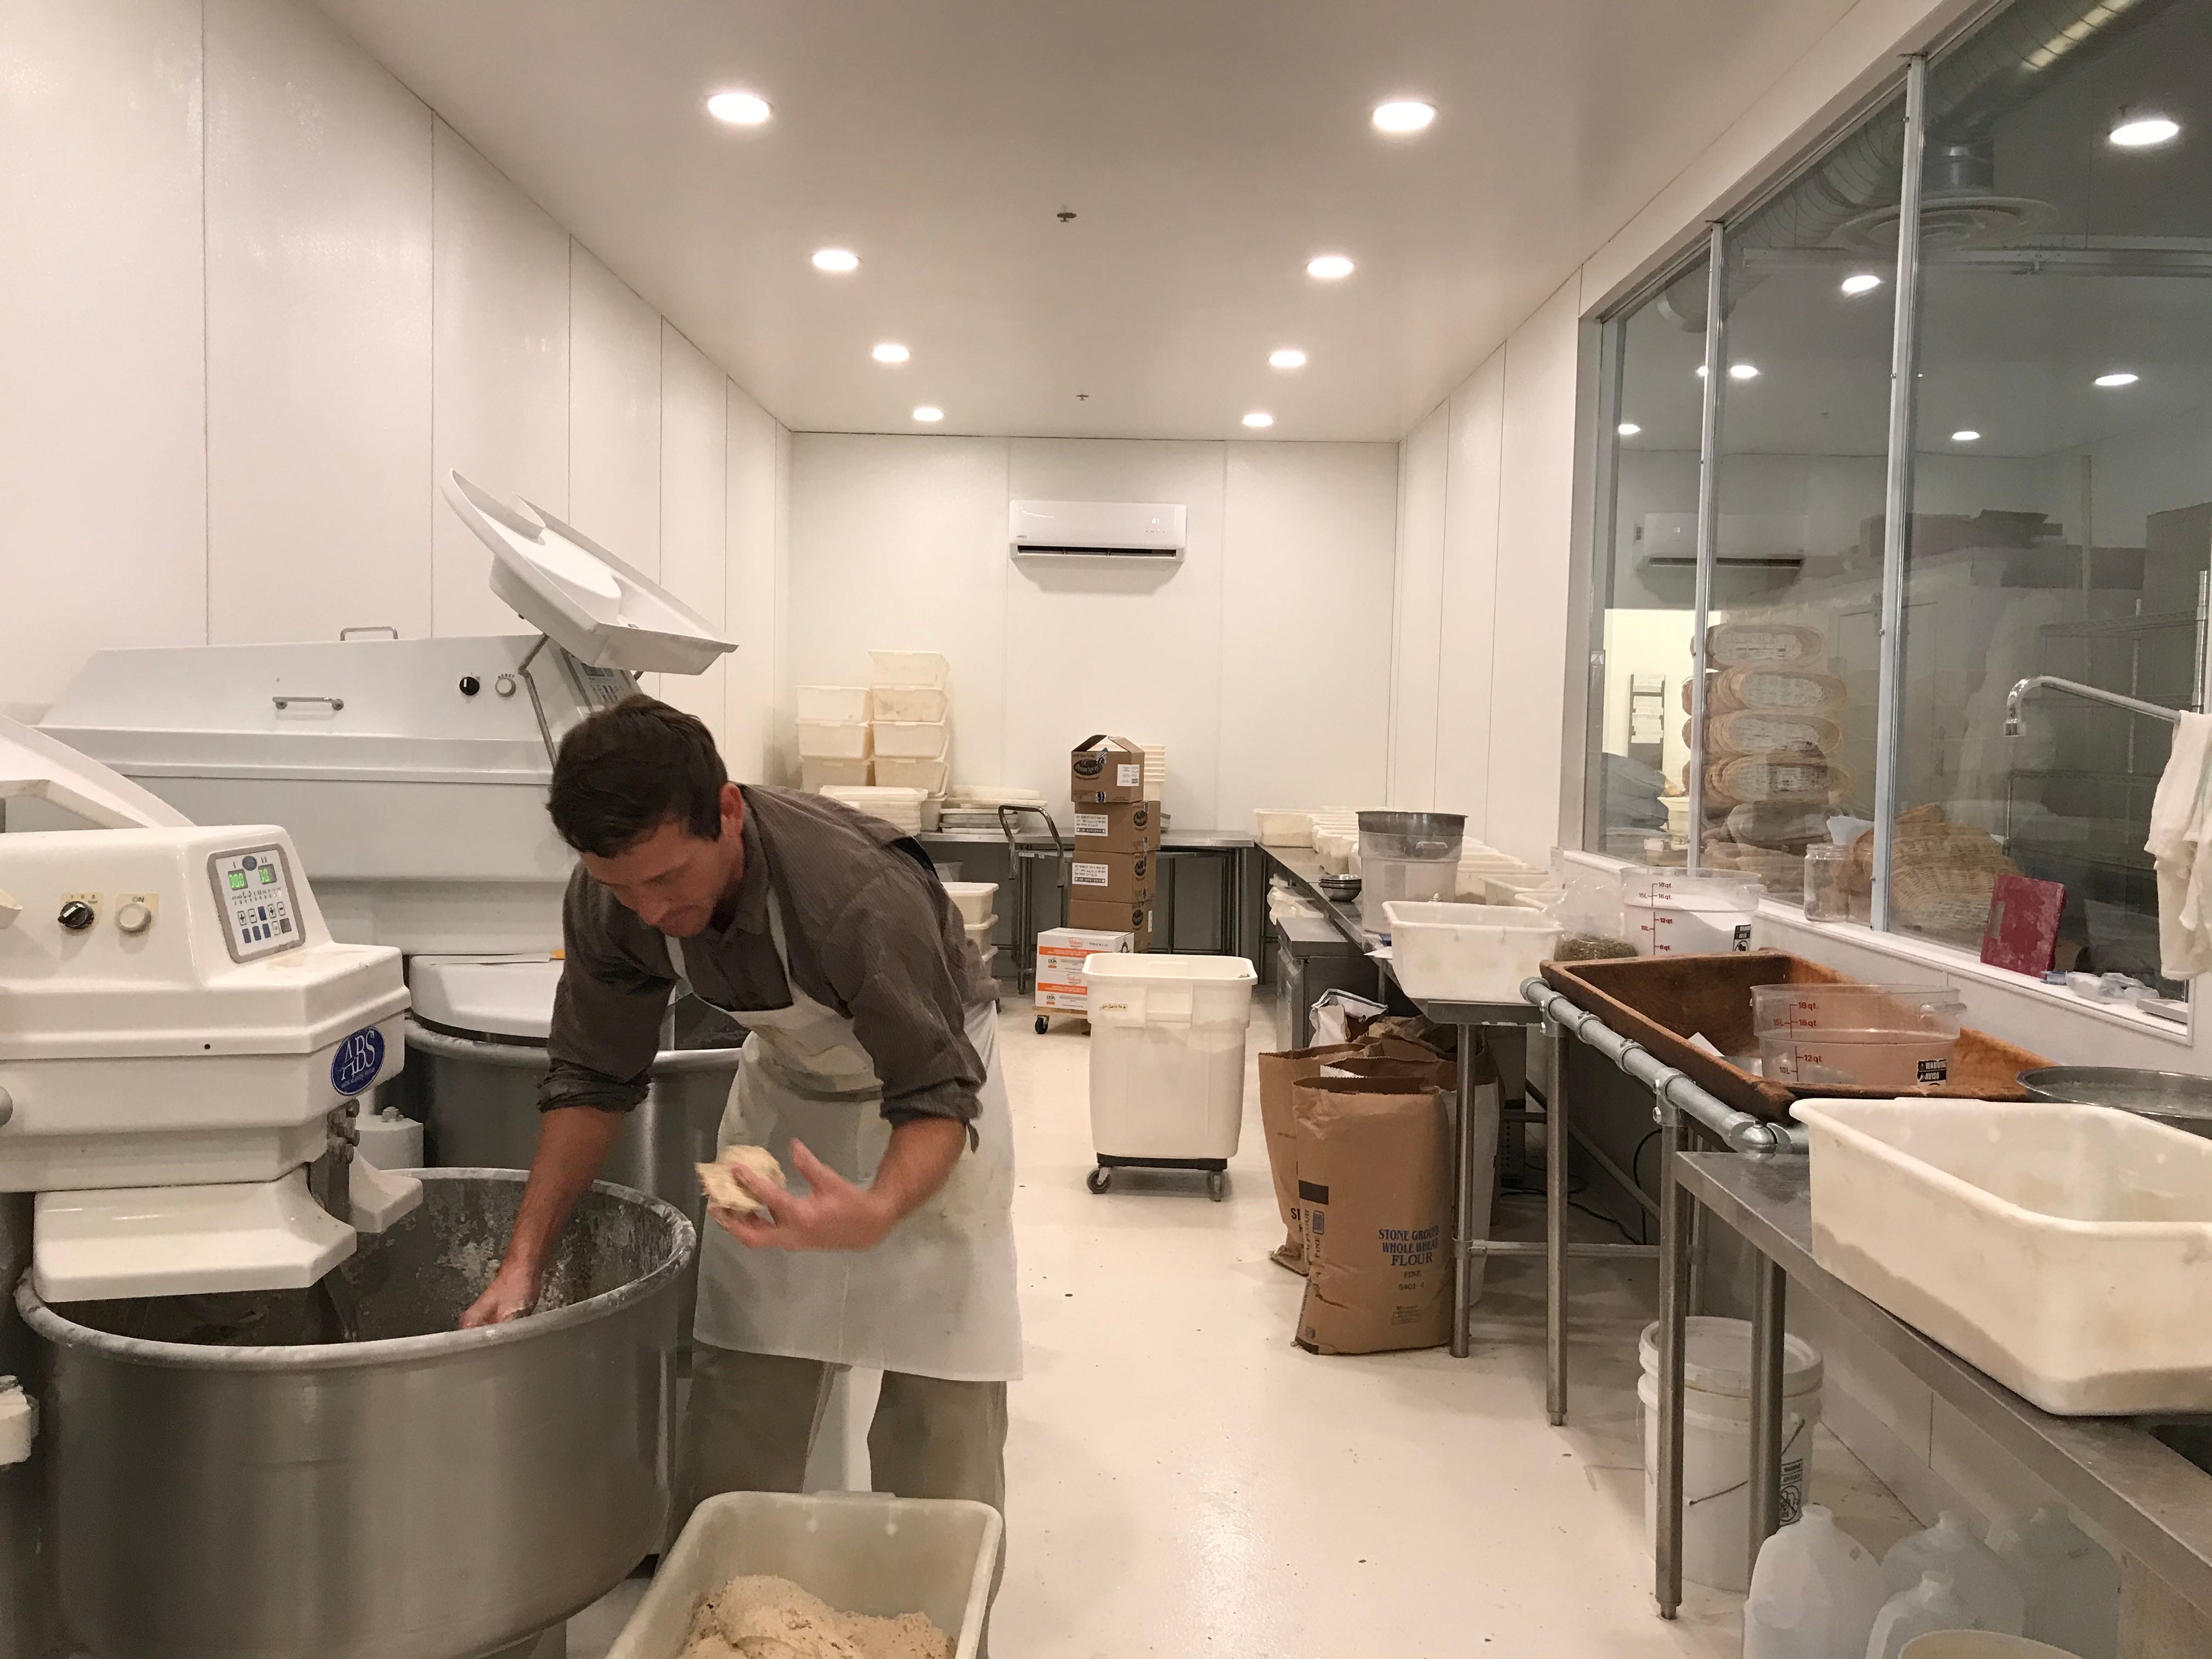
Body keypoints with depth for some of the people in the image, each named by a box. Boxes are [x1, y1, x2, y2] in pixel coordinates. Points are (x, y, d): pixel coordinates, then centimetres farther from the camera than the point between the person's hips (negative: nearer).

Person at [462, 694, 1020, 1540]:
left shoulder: (862, 893, -39)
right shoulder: (609, 899, -22)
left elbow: (939, 1095, -31)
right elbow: (593, 1080, -9)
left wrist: (878, 1213, -51)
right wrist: (524, 1260, -16)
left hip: (929, 1065, -4)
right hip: (788, 1075, 5)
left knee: (939, 1390, -6)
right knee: (738, 1385, 5)